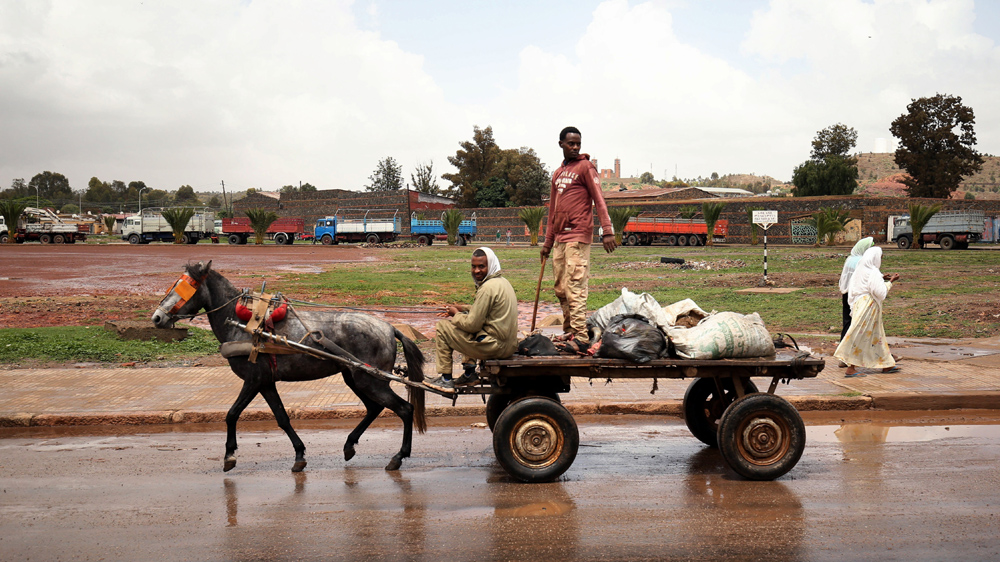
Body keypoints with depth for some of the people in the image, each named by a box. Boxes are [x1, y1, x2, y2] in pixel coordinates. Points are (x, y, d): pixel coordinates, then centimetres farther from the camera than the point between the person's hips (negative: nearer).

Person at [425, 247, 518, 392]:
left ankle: (445, 379, 3)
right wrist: (461, 308, 17)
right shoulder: (502, 281, 12)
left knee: (442, 326, -1)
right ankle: (469, 373, 29)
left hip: (495, 346, -10)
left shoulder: (488, 288, -18)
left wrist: (456, 315, 1)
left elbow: (472, 324, -18)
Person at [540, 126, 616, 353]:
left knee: (575, 287, -12)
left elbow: (599, 199, -10)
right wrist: (548, 241, 23)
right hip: (560, 238, 8)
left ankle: (580, 338, -14)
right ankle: (569, 331, 19)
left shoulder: (585, 167, -2)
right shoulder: (558, 173, 21)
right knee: (561, 288, 10)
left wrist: (607, 231, -20)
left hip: (578, 236, -8)